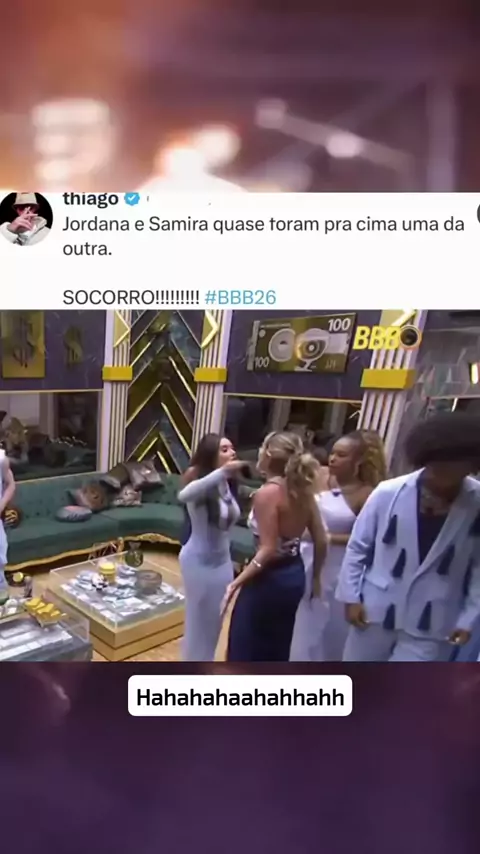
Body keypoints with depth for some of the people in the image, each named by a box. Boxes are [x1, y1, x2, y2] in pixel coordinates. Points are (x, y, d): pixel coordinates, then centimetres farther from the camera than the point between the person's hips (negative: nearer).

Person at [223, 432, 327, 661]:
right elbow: (321, 542, 3)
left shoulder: (267, 493, -21)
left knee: (243, 650, 12)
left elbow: (268, 550, -25)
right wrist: (315, 577, 16)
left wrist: (236, 582, -18)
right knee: (277, 649, 24)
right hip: (295, 576, 8)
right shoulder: (303, 490, 0)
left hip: (268, 580, -7)